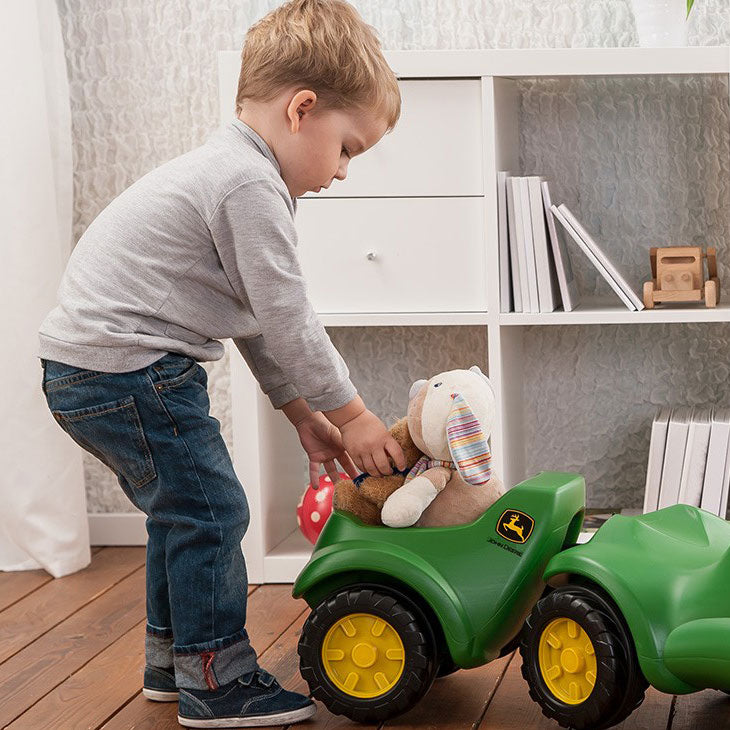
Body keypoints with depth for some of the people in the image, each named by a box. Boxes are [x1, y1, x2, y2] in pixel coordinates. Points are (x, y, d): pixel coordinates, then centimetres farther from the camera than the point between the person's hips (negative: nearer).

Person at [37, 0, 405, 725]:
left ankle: (171, 658, 33)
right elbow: (287, 320, -17)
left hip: (85, 364, 11)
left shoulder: (222, 170, 17)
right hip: (128, 368, -11)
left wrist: (302, 413, 20)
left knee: (182, 508, 21)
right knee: (212, 510, -4)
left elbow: (256, 320, 21)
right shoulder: (251, 183, -17)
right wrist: (350, 413, -6)